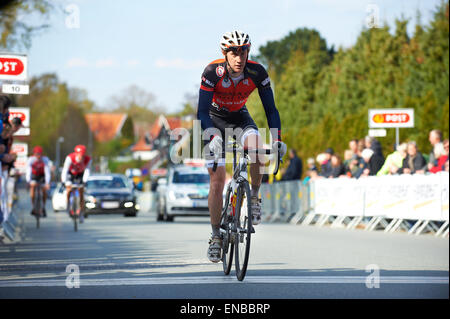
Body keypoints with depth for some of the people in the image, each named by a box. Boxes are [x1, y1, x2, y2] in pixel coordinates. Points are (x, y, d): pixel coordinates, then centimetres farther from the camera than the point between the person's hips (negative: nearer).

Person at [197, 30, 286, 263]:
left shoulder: (257, 73, -22)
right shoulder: (212, 72, -28)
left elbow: (270, 108, -17)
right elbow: (202, 112, -30)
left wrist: (277, 139, -29)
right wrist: (212, 138, -46)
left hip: (239, 117, 2)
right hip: (214, 119, -1)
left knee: (256, 146, -33)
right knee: (217, 179, -9)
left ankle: (254, 198, -10)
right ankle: (216, 236, 3)